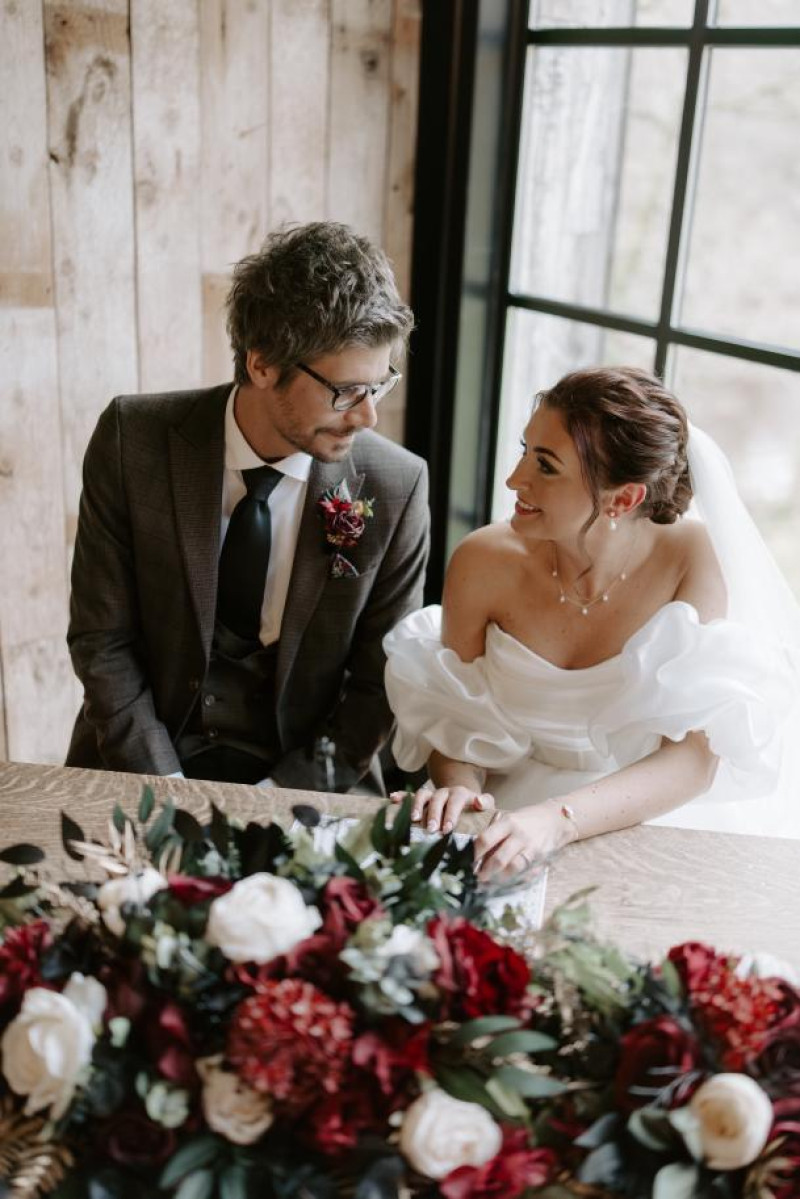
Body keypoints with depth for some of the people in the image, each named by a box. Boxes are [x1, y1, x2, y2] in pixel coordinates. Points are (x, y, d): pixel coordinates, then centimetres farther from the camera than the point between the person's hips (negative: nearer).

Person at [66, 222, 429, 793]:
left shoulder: (395, 487, -10)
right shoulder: (134, 440, -9)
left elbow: (380, 683, -3)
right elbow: (101, 637, -5)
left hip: (300, 783, 1)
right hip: (145, 766, 0)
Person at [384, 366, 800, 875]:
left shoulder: (694, 556, -18)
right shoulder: (484, 562, -15)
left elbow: (695, 756, -21)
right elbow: (454, 718, -1)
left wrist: (557, 819, -35)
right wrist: (460, 788, -23)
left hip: (663, 812, -1)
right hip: (515, 801, 2)